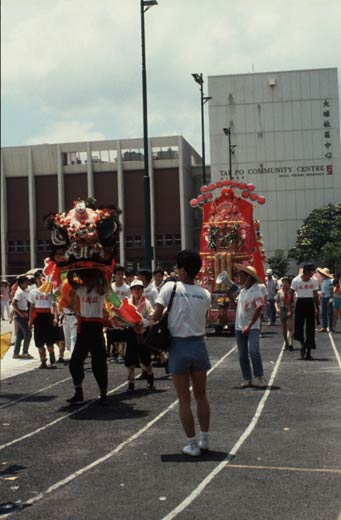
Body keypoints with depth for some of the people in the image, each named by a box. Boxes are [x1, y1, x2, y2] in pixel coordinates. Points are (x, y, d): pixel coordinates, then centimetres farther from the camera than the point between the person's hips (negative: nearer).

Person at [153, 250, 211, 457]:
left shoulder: (170, 287, -9)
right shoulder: (205, 294, 1)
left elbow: (156, 317, -10)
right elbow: (203, 321, 1)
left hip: (179, 346, -3)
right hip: (199, 344, 3)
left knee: (184, 399, 6)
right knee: (201, 395, 17)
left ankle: (193, 444, 10)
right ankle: (204, 439, 22)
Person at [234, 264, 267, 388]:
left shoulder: (256, 292, -13)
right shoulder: (242, 290, 10)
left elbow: (258, 311, -19)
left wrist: (249, 326, -23)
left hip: (252, 327, -7)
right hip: (239, 327, 7)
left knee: (253, 351, -18)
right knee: (242, 355, 8)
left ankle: (259, 377, -5)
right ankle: (247, 379, 17)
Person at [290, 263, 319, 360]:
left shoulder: (314, 280, -2)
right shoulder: (296, 280, -9)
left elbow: (315, 295, 6)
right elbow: (292, 294, -1)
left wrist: (317, 308, 6)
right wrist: (291, 306, -2)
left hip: (310, 303, 1)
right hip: (300, 302, -1)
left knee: (310, 328, 1)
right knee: (298, 327, -3)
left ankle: (308, 352, 8)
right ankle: (303, 344, 25)